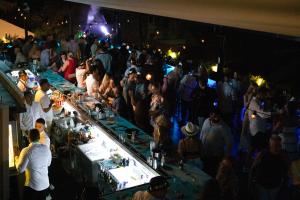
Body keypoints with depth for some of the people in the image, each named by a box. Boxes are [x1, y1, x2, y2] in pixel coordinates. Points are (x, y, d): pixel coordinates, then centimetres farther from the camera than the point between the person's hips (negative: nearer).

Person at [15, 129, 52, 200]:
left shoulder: (26, 151, -18)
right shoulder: (46, 148, -2)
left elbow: (20, 169, -11)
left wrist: (17, 158, 5)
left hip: (32, 186, -5)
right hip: (45, 184, 5)